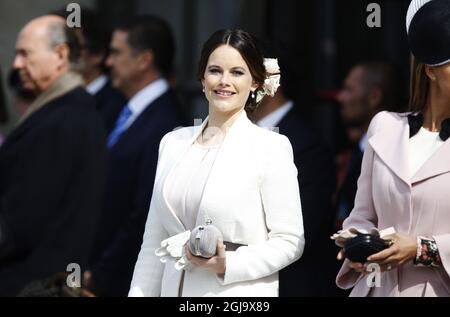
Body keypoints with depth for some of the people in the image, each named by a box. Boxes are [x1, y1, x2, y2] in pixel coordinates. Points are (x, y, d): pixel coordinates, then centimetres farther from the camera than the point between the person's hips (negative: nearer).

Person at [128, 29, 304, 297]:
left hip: (239, 292, -4)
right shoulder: (174, 143, 11)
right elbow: (154, 242, 12)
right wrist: (140, 293, 6)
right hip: (175, 289, 4)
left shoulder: (271, 147, -3)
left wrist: (227, 264, -17)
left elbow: (289, 241, -5)